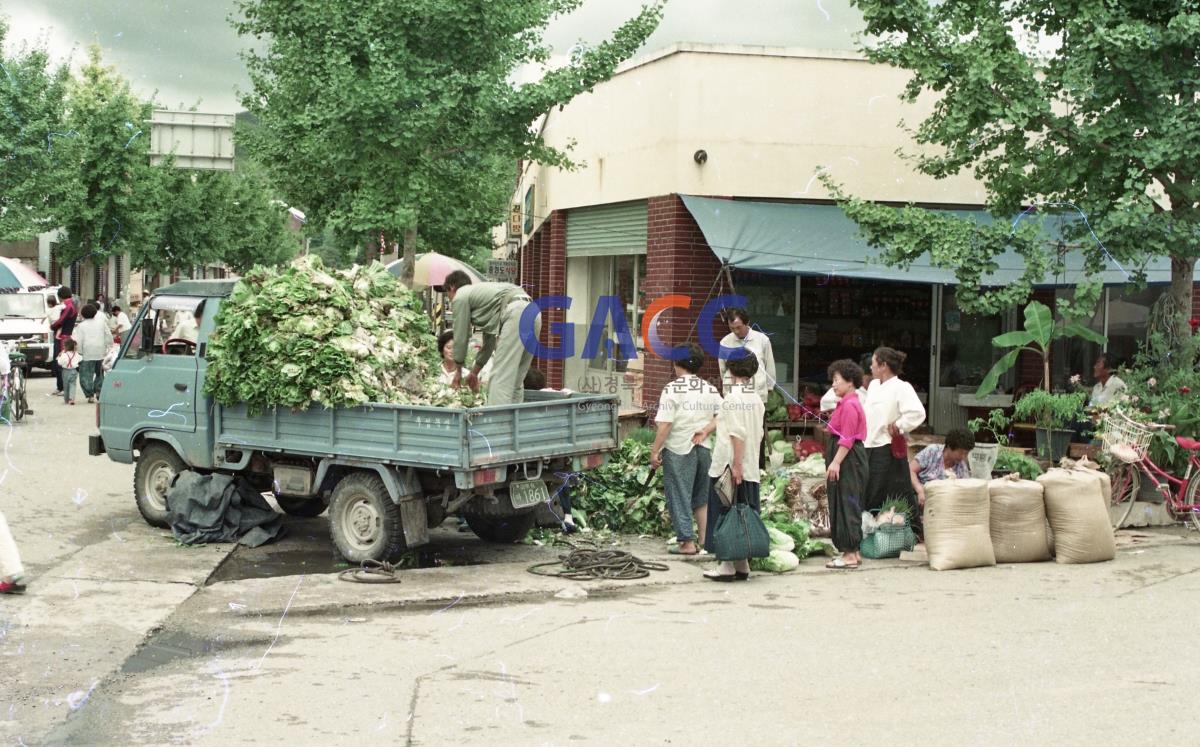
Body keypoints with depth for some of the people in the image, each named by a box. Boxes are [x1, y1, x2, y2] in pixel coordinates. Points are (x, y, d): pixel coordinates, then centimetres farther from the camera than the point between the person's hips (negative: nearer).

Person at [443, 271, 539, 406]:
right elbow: (489, 339, 36)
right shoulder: (479, 291, 35)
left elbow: (461, 338, 13)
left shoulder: (460, 297, 11)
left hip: (515, 314, -8)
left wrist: (458, 371, 26)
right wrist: (474, 372, 41)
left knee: (501, 379, -10)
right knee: (515, 381, 12)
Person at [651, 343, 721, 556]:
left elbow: (664, 425, -16)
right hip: (705, 449, 5)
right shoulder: (711, 390, 5)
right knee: (702, 498, 17)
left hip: (678, 450, -5)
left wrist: (655, 451, -10)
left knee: (679, 496, 4)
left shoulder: (671, 390, -11)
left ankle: (687, 542, 5)